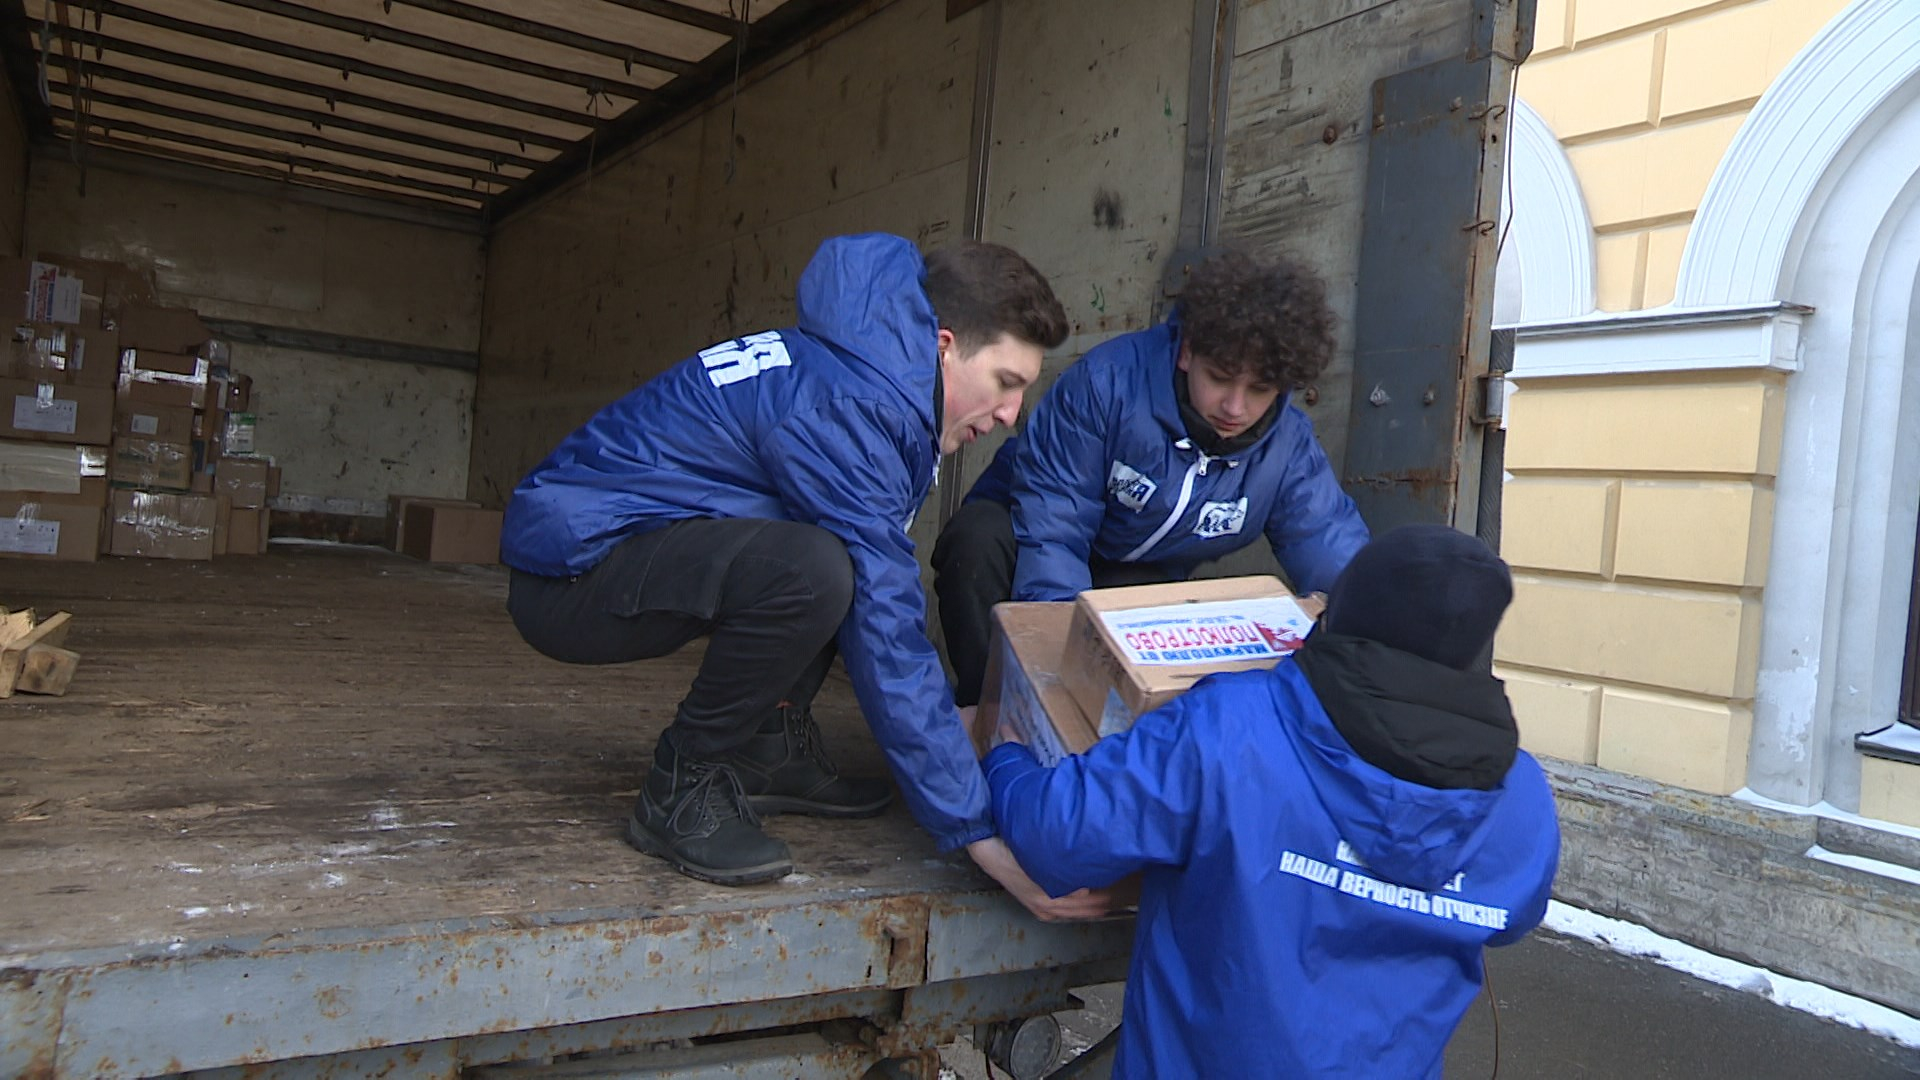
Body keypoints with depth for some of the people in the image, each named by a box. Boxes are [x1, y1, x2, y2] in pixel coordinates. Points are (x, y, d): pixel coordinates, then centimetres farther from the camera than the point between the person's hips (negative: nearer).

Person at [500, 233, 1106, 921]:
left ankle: (770, 752, 10)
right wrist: (976, 831, -21)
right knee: (811, 571, -33)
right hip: (569, 572, -10)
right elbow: (886, 632, -25)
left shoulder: (856, 371, 6)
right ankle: (684, 792, -11)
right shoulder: (843, 408, -23)